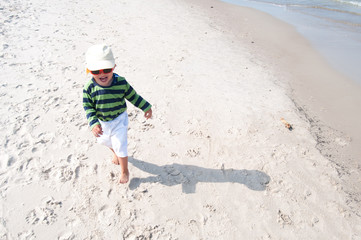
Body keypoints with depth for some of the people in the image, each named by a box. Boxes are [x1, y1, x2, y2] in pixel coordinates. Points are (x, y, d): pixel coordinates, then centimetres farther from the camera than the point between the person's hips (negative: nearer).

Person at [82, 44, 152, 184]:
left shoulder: (121, 82, -21)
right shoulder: (89, 88, -21)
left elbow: (133, 96, -6)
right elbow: (88, 107, -14)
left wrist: (146, 107, -2)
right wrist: (94, 124, -27)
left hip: (119, 120, -3)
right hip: (101, 122, 3)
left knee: (120, 146, 0)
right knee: (103, 140, 27)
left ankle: (124, 171, 26)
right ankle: (115, 153, 63)